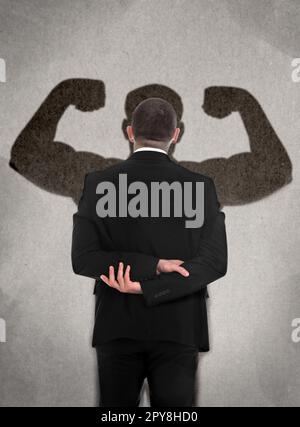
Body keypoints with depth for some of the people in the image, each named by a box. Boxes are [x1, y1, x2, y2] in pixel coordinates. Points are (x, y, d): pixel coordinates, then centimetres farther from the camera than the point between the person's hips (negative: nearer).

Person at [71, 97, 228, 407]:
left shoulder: (98, 183, -3)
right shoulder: (200, 186, -4)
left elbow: (82, 259, -10)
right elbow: (215, 263, -10)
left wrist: (152, 265, -11)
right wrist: (150, 279, -14)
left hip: (118, 325, 1)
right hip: (178, 327, -1)